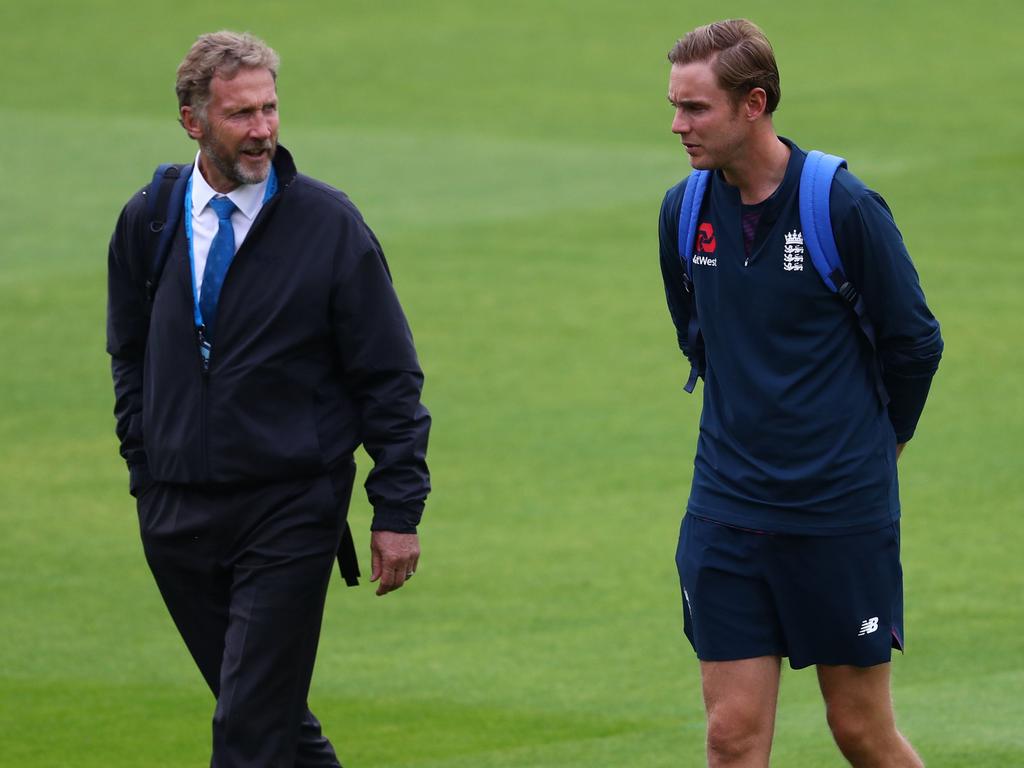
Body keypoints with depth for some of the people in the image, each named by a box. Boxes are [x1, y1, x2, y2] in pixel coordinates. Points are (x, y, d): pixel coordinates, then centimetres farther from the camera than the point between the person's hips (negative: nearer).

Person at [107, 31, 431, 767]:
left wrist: (398, 512, -7)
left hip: (291, 513, -4)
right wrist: (145, 468, 9)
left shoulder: (329, 224, -6)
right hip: (178, 516, 4)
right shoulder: (147, 222, 4)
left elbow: (390, 377, -4)